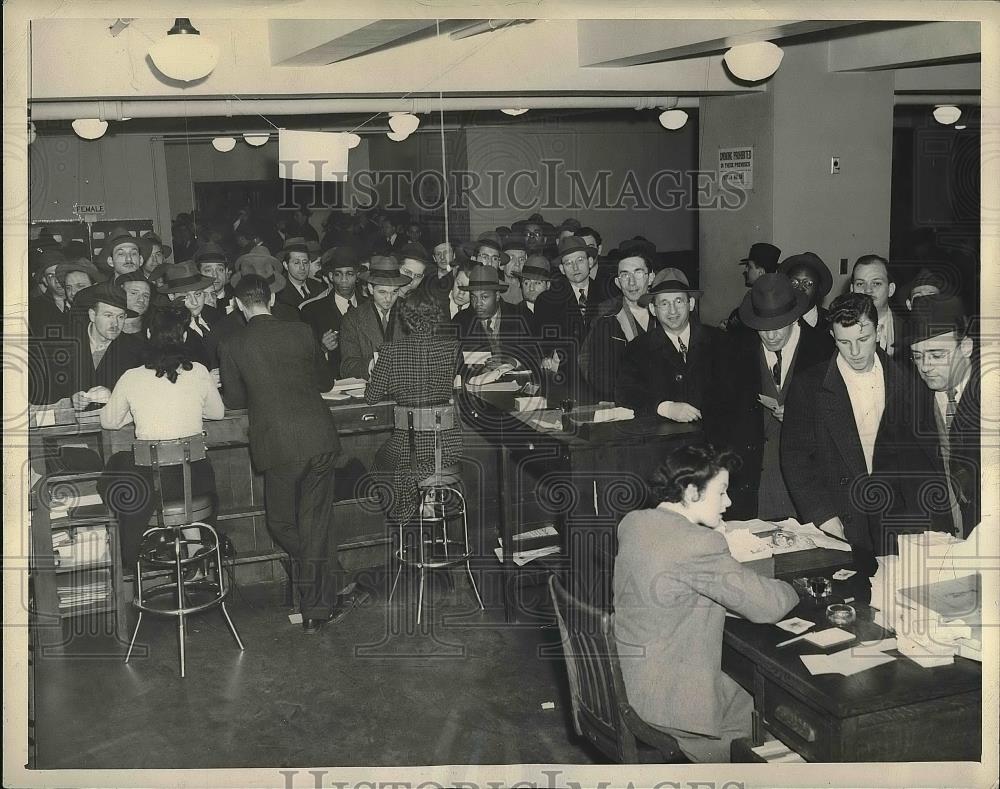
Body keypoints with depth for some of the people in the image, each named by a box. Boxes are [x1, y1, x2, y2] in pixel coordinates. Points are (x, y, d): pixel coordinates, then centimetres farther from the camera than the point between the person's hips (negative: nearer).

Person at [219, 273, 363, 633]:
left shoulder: (232, 346, -1)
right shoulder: (300, 332, 5)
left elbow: (234, 399, 10)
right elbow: (326, 381, 17)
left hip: (279, 445, -3)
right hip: (320, 438, 3)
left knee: (282, 524, 16)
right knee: (316, 522, 11)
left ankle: (333, 591, 13)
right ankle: (316, 608, 16)